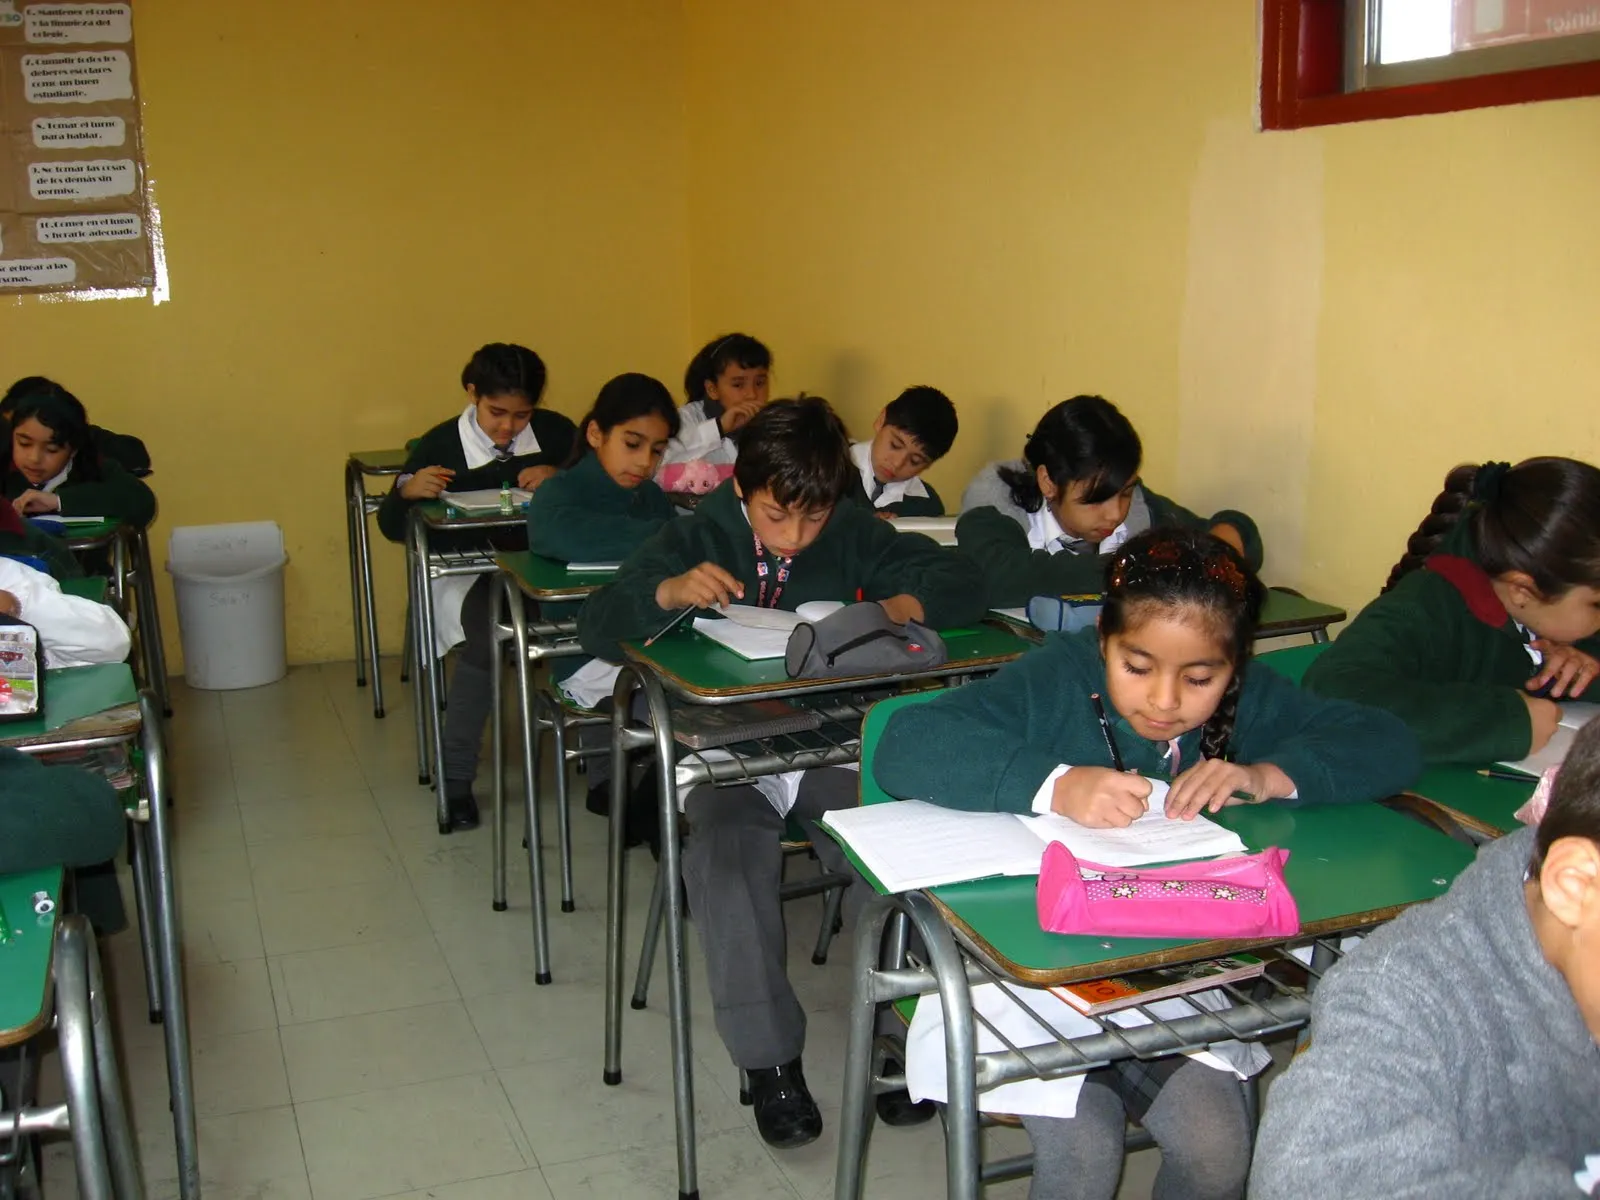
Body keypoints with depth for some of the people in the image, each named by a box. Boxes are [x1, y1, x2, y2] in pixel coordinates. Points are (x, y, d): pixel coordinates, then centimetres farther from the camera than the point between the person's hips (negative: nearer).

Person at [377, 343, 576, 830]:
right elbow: (391, 526, 7)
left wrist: (562, 478, -14)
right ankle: (456, 780, -21)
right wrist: (407, 490, -16)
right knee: (485, 639, -37)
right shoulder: (440, 444, 3)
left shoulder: (555, 433, 6)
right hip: (467, 571, -1)